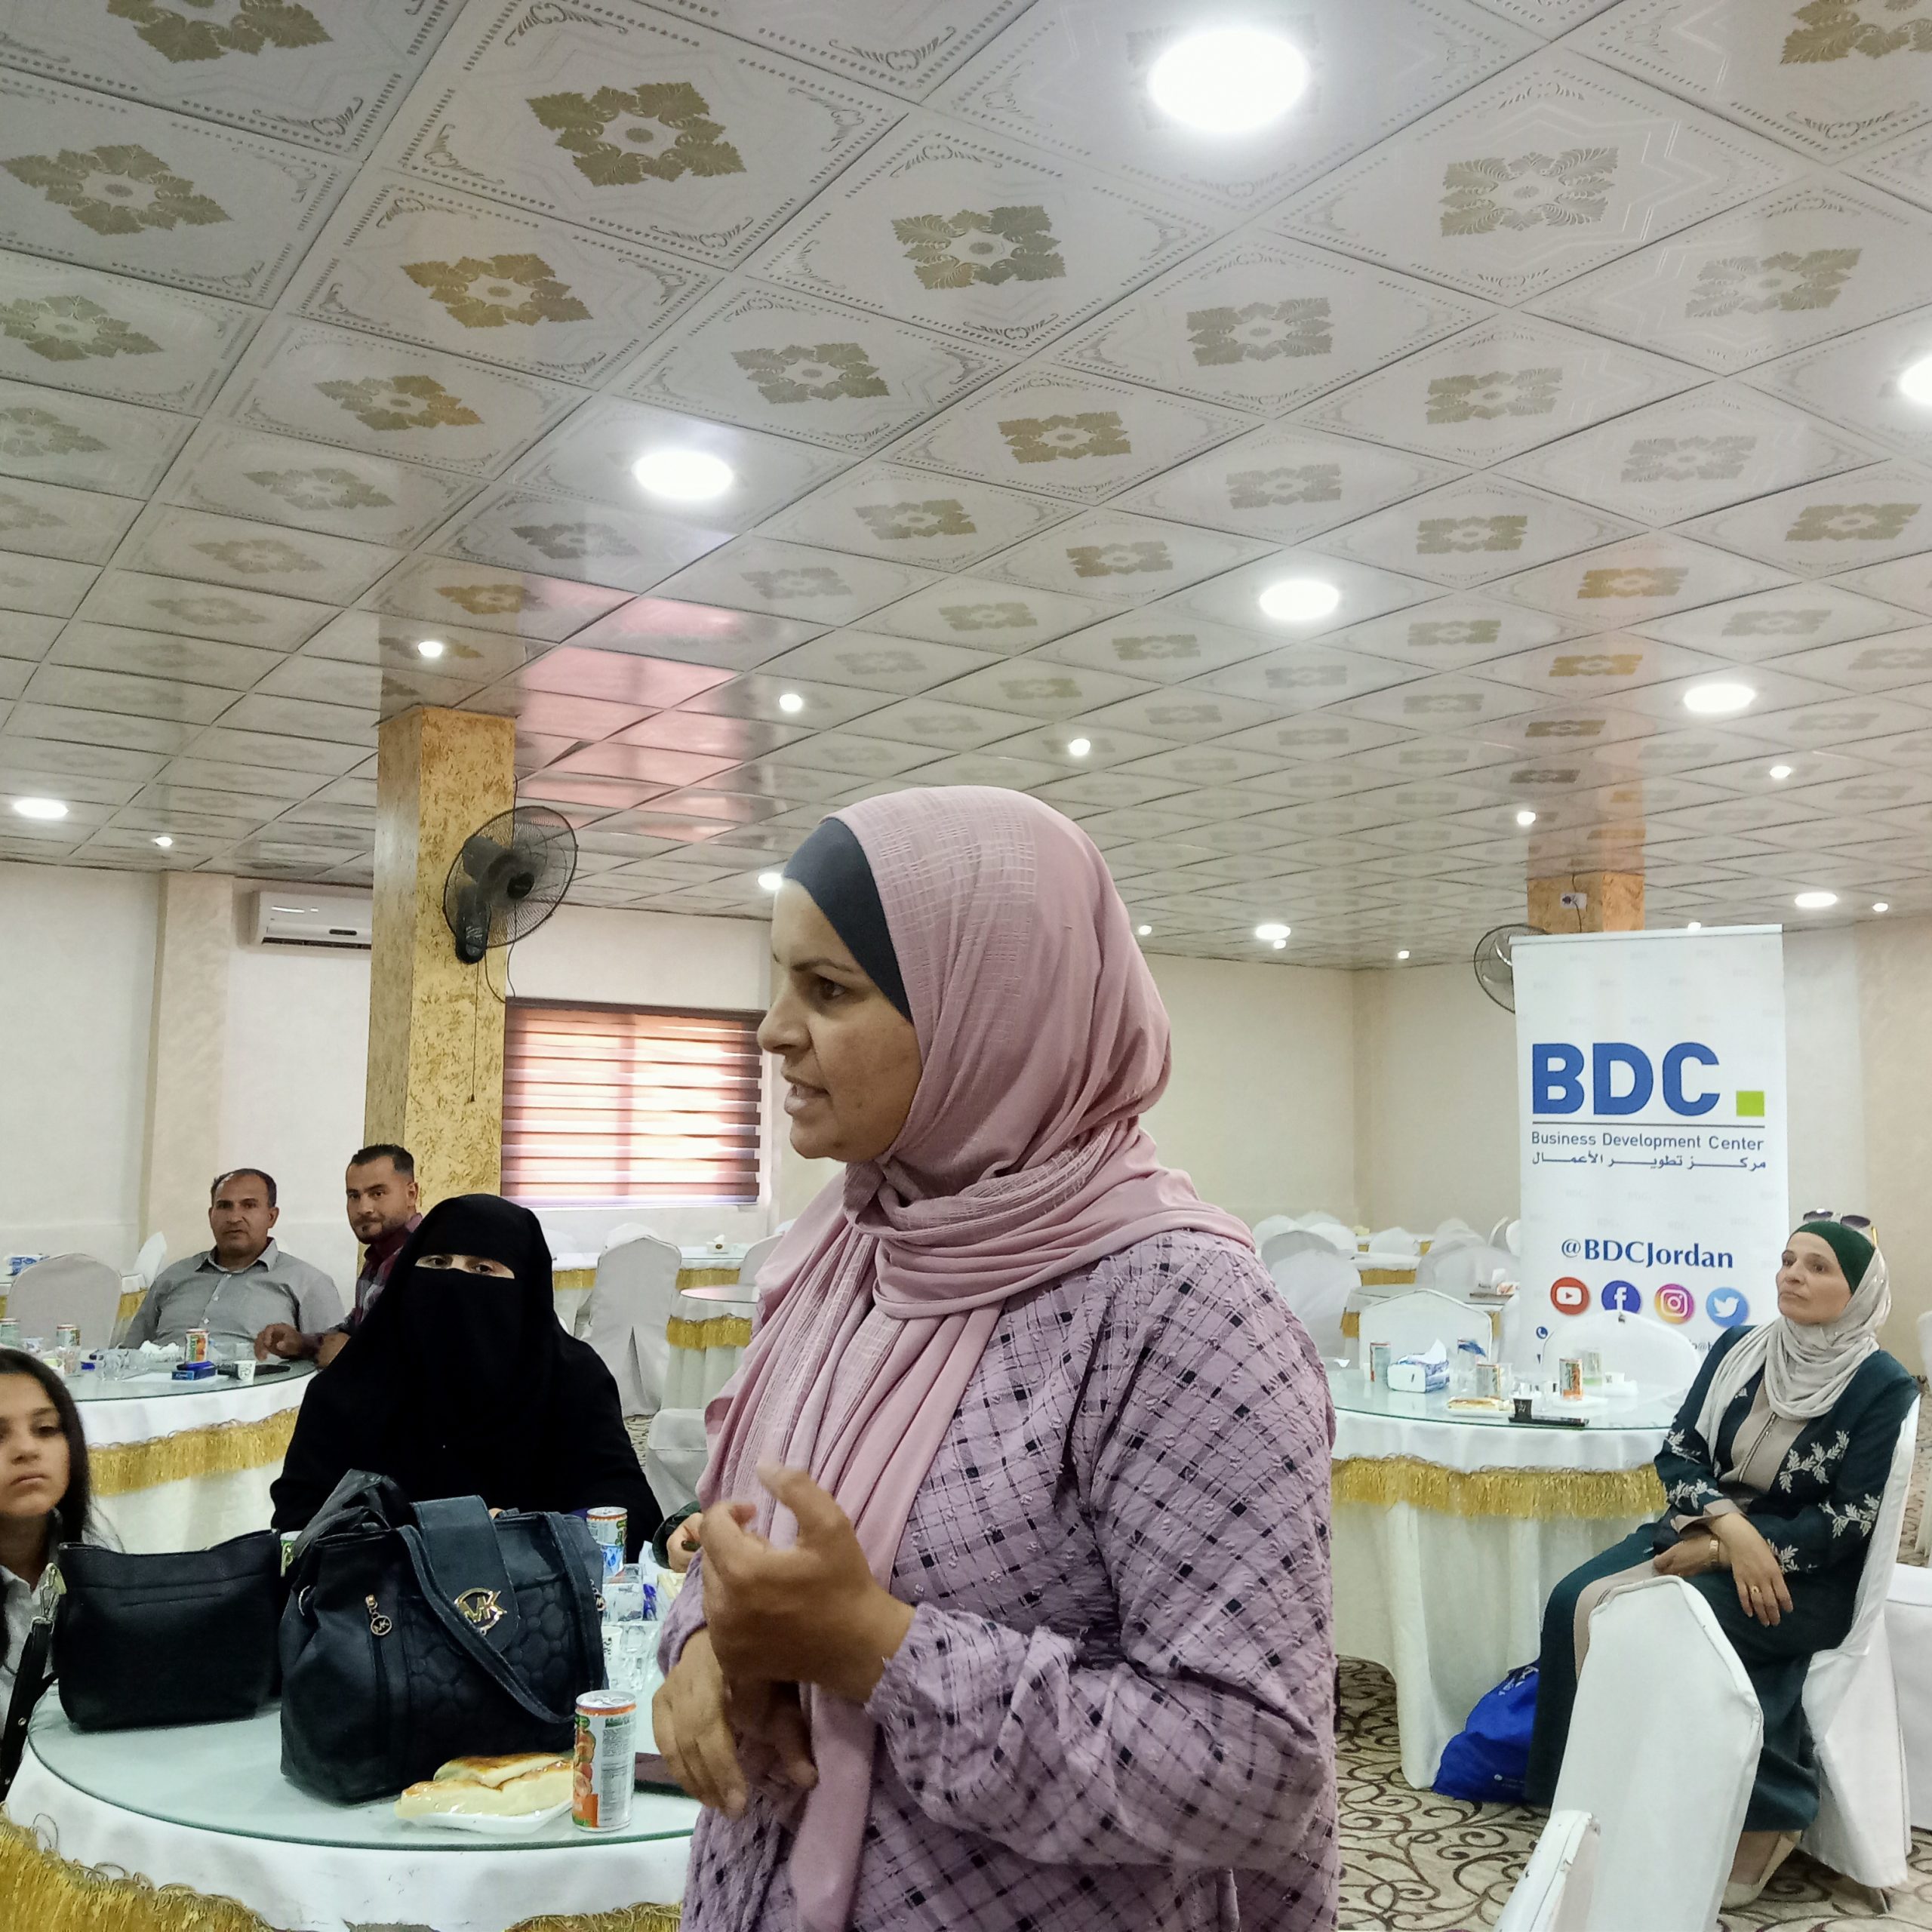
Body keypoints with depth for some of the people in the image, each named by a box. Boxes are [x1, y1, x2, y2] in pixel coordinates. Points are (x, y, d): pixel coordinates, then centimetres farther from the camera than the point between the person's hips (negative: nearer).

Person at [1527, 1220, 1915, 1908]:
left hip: (1808, 1575, -5)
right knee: (1575, 1601, -20)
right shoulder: (1737, 1348, 4)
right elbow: (1678, 1451, 1)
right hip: (1706, 1530, 5)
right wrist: (1728, 1524, -19)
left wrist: (1719, 1551, -19)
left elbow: (1849, 1522, -14)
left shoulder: (1883, 1386, -10)